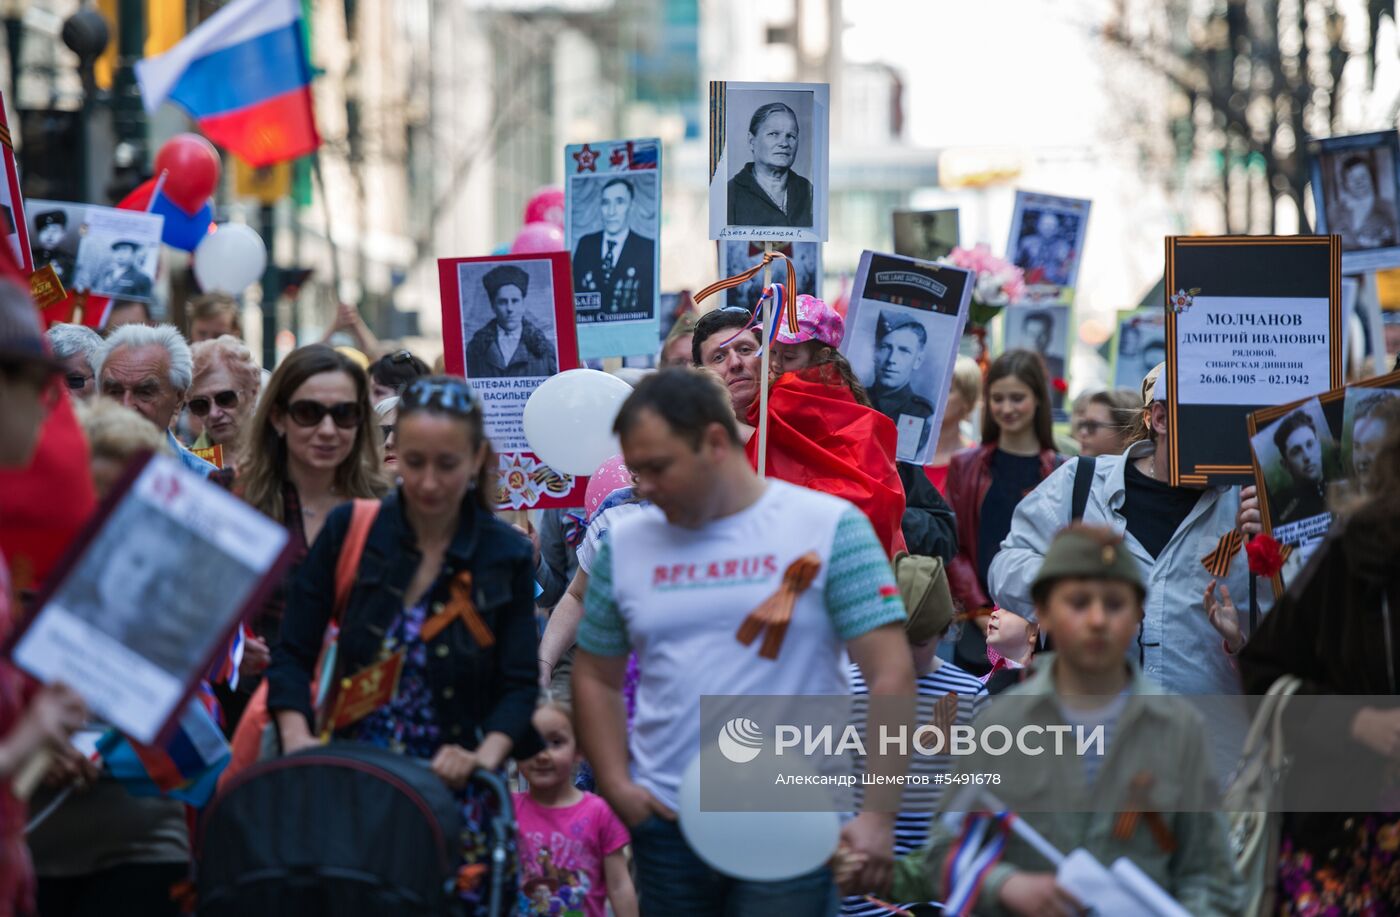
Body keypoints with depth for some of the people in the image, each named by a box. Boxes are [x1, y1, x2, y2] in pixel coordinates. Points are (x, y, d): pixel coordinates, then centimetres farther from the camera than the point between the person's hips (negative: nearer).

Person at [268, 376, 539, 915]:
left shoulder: (507, 557, 3)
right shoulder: (349, 532, 3)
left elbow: (520, 685, -1)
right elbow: (293, 653, 2)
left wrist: (487, 754, -19)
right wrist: (297, 739, -13)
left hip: (455, 793, 0)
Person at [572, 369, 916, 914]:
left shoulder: (829, 528, -5)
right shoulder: (625, 542, 8)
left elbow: (891, 675, -8)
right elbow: (596, 679, 17)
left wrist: (878, 816, -14)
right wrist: (617, 787, 1)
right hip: (666, 825, 4)